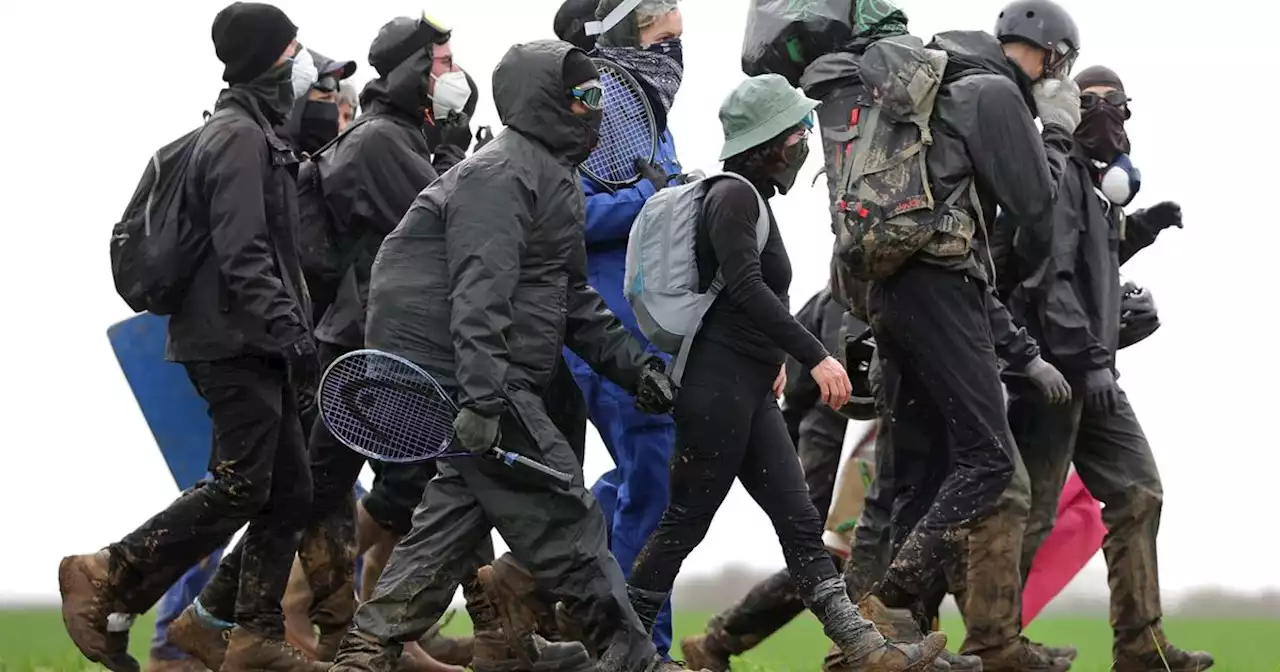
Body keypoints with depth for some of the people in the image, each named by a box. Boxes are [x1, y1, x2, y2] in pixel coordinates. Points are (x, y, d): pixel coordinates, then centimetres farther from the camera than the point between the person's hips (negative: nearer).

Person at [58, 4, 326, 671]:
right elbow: (243, 254, -21)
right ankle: (108, 579, -7)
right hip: (236, 345, -10)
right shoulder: (239, 136, -12)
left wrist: (292, 326, 22)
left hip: (253, 347, 10)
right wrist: (288, 328, -24)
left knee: (289, 492, 8)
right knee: (240, 488, -12)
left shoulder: (255, 133, 20)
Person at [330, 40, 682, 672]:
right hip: (465, 374, -11)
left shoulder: (555, 178, 20)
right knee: (559, 516, -5)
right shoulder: (501, 175, -15)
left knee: (456, 511, 13)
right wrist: (482, 398, -33)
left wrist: (632, 364, 18)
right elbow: (480, 293, -25)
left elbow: (571, 299, 26)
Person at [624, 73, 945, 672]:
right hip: (718, 383, -10)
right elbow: (746, 289, -23)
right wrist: (815, 356, -25)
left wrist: (775, 357, 26)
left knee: (799, 521, 3)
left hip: (750, 390, 10)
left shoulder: (753, 198, 17)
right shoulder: (734, 196, -12)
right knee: (685, 522, -3)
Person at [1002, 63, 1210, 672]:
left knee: (1137, 492, 8)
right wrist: (1087, 359, -25)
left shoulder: (1088, 180, 18)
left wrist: (1138, 228, 15)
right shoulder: (1054, 173, -12)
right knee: (1031, 509, -7)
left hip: (1088, 372, 10)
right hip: (1054, 368, -10)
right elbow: (1049, 275, -21)